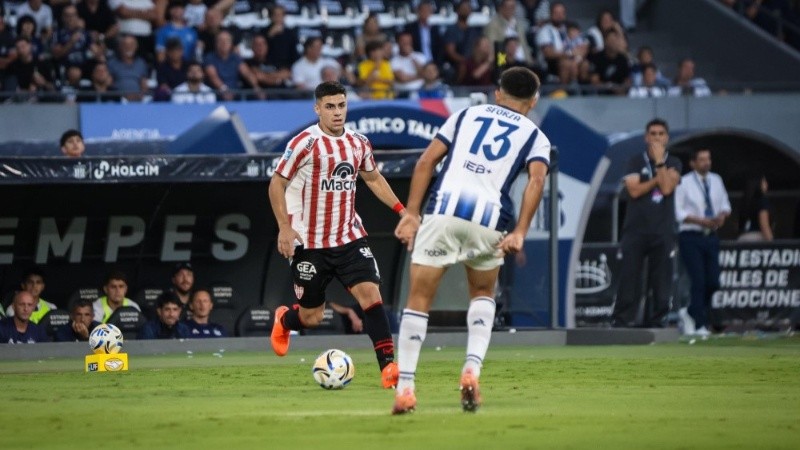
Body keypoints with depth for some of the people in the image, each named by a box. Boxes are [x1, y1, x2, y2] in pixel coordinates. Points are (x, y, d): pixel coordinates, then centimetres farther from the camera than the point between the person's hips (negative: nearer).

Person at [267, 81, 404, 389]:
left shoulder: (358, 143, 4)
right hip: (309, 244, -4)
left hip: (350, 237, 4)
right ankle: (283, 320, 43)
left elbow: (373, 178, 22)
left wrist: (401, 209, 11)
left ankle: (388, 366, -18)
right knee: (311, 318, 5)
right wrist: (285, 227, -17)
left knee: (370, 292, -17)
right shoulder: (305, 144, -12)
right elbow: (277, 184, -7)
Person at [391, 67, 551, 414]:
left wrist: (411, 213, 10)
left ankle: (405, 388, -2)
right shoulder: (535, 136, 18)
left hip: (443, 209, 0)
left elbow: (427, 161, 13)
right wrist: (520, 232, -7)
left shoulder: (466, 115, 23)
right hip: (488, 220, 0)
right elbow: (536, 181, -1)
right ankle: (472, 367, 4)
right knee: (483, 294, 25)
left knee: (418, 300, 7)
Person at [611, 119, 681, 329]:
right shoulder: (636, 161, 8)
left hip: (663, 231, 1)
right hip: (636, 229, -1)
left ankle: (656, 320, 4)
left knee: (661, 279, -2)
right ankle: (621, 321, -6)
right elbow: (634, 190, -6)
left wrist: (659, 161, -7)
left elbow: (666, 188, -8)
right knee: (629, 275, -6)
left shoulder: (673, 163, 10)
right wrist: (657, 178, -7)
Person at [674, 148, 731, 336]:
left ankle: (691, 314, 24)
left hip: (711, 236, 5)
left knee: (713, 282, 1)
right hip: (691, 236, -5)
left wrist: (722, 215, -4)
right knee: (699, 281, -12)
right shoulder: (684, 183, -6)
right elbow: (679, 212, -8)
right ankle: (700, 325, -6)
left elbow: (725, 204, 19)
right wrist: (702, 221, -18)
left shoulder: (716, 181, 10)